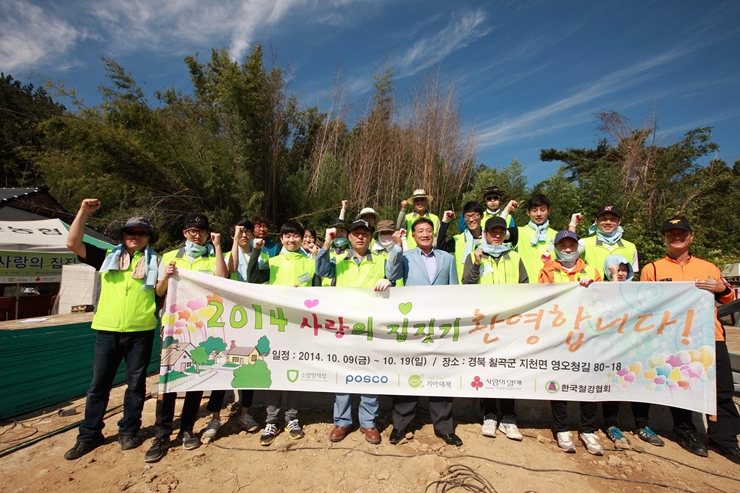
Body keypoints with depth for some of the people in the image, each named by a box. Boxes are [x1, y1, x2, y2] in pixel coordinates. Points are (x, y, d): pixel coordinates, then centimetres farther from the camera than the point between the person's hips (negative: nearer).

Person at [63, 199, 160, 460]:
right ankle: (89, 434, 26)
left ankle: (128, 431, 24)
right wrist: (84, 211, -1)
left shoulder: (155, 262, 6)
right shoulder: (108, 257, 12)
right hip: (107, 330, 2)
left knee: (136, 383, 8)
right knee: (99, 384, 10)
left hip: (140, 331, -1)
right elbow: (73, 243, 7)